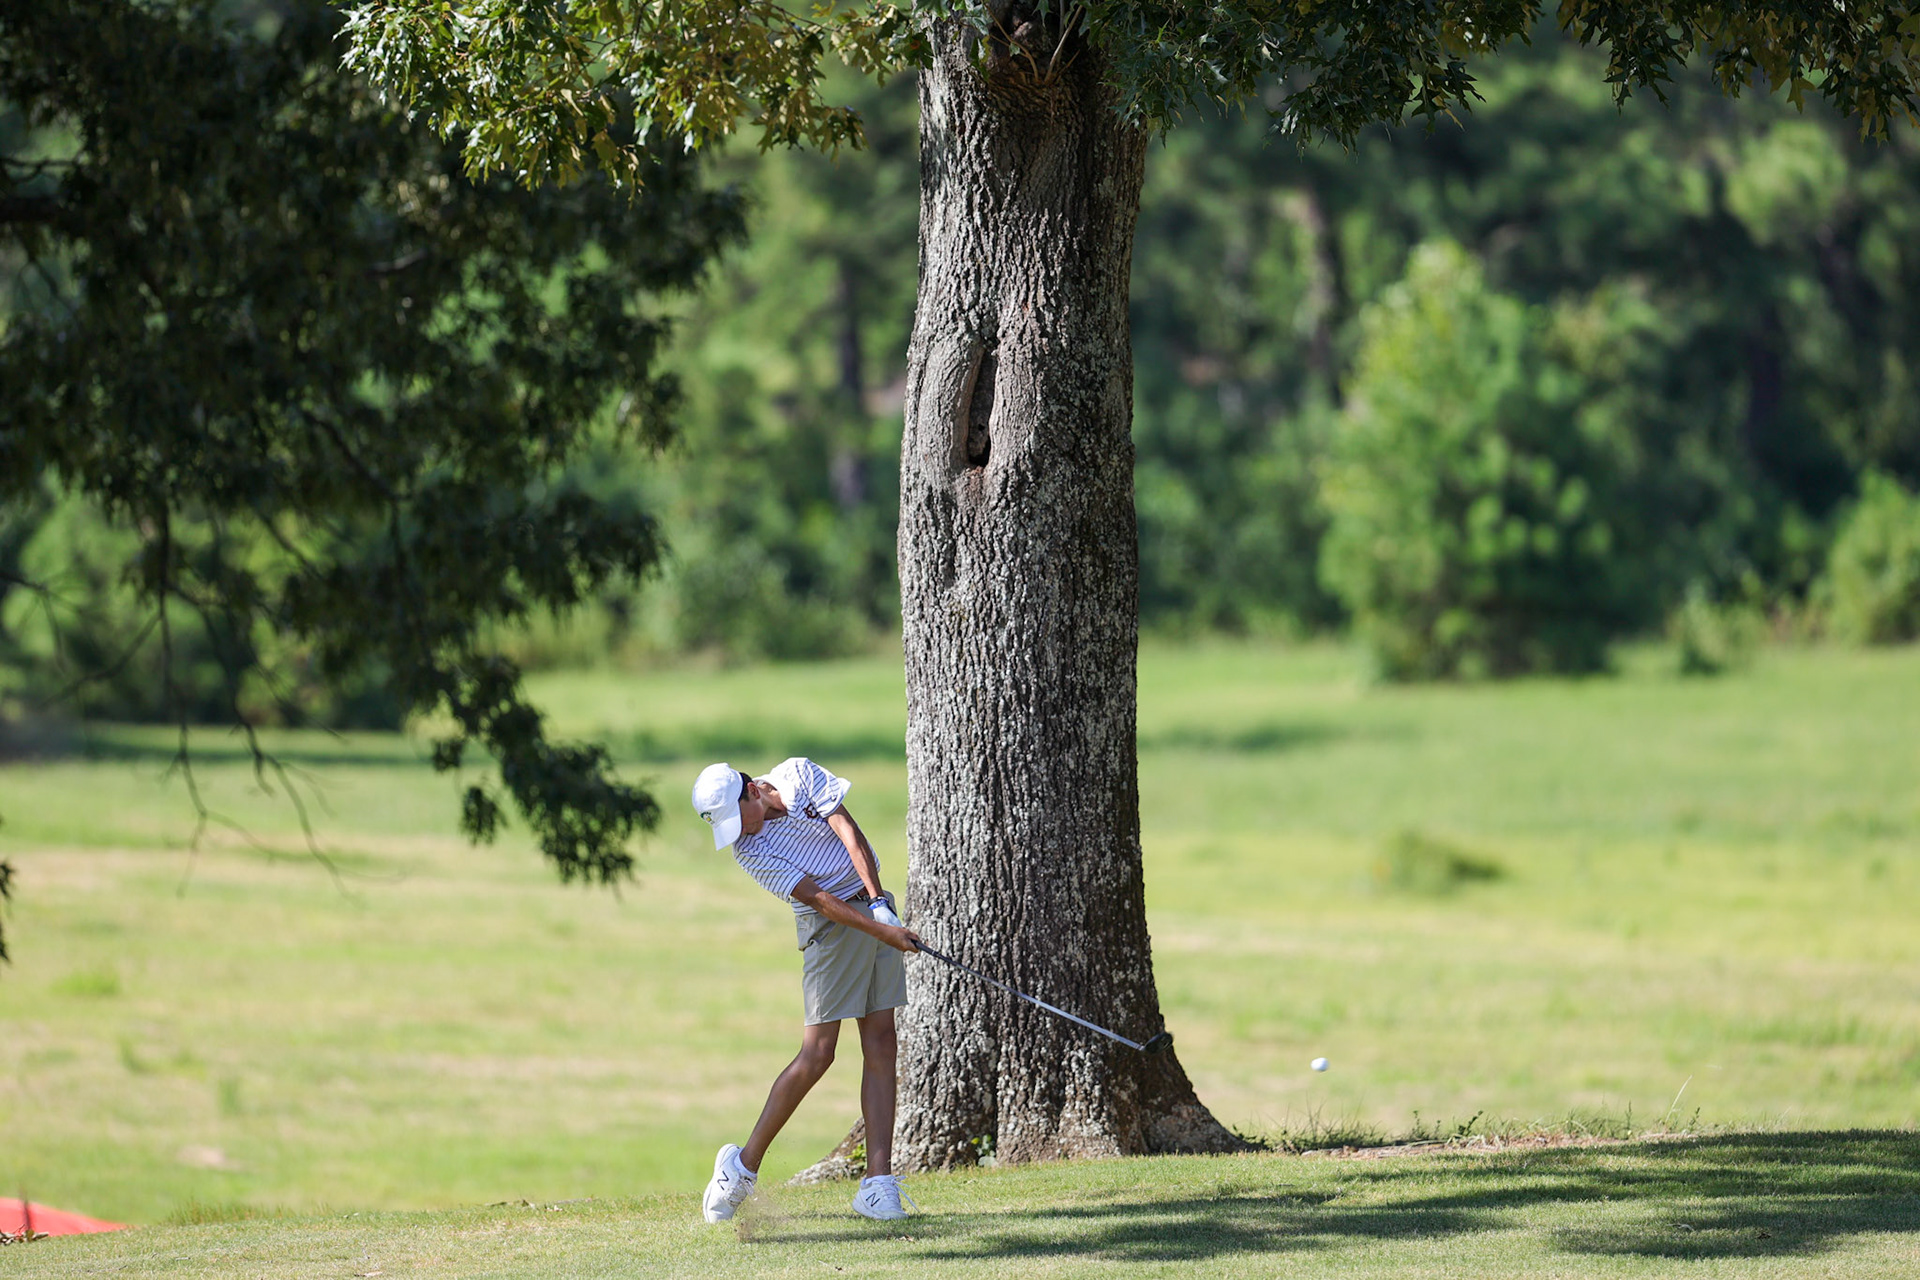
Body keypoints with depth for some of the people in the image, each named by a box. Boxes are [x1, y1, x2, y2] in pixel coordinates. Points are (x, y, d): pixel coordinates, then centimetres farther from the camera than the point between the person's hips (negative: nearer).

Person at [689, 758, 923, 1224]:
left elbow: (848, 832, -10)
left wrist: (880, 902, -21)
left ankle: (878, 1183, -6)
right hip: (831, 926, -4)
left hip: (876, 907, 4)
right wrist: (883, 932, -27)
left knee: (881, 1046, -3)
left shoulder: (799, 774, -3)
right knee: (817, 1053, -13)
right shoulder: (749, 850, -14)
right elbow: (817, 898, -20)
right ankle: (744, 1165, 0)